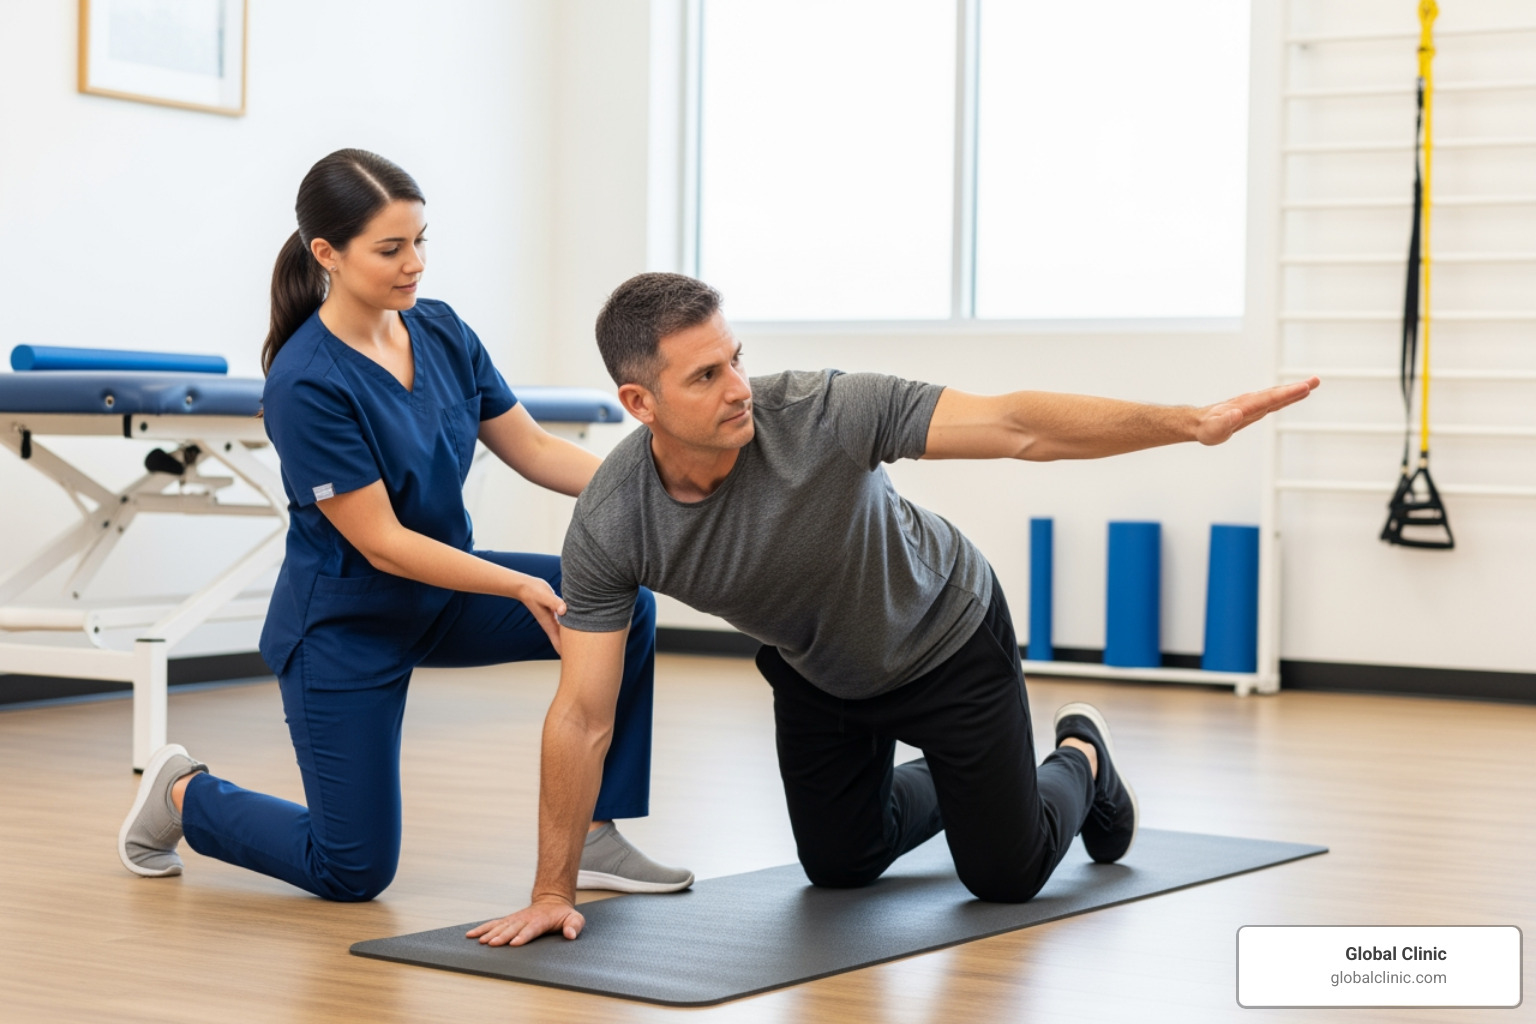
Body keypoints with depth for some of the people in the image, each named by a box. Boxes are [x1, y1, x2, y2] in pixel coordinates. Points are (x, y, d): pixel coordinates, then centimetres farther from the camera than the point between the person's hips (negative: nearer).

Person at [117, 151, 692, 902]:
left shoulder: (441, 332, -6)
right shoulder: (306, 385, -27)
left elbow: (533, 450, -2)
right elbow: (382, 544, -25)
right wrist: (522, 588, -31)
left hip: (444, 591, 7)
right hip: (347, 622, -7)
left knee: (622, 605, -15)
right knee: (353, 872, 1)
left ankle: (591, 840, -5)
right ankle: (182, 794, 26)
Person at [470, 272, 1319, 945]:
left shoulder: (823, 414, -38)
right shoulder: (609, 526, -29)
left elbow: (1016, 428, -38)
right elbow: (582, 716, -23)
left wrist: (1194, 422, -47)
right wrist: (552, 892, -21)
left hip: (945, 638, -3)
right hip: (818, 675, 3)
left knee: (1007, 874, 3)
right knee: (839, 865, 17)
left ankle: (1080, 762, 36)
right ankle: (955, 781, 46)